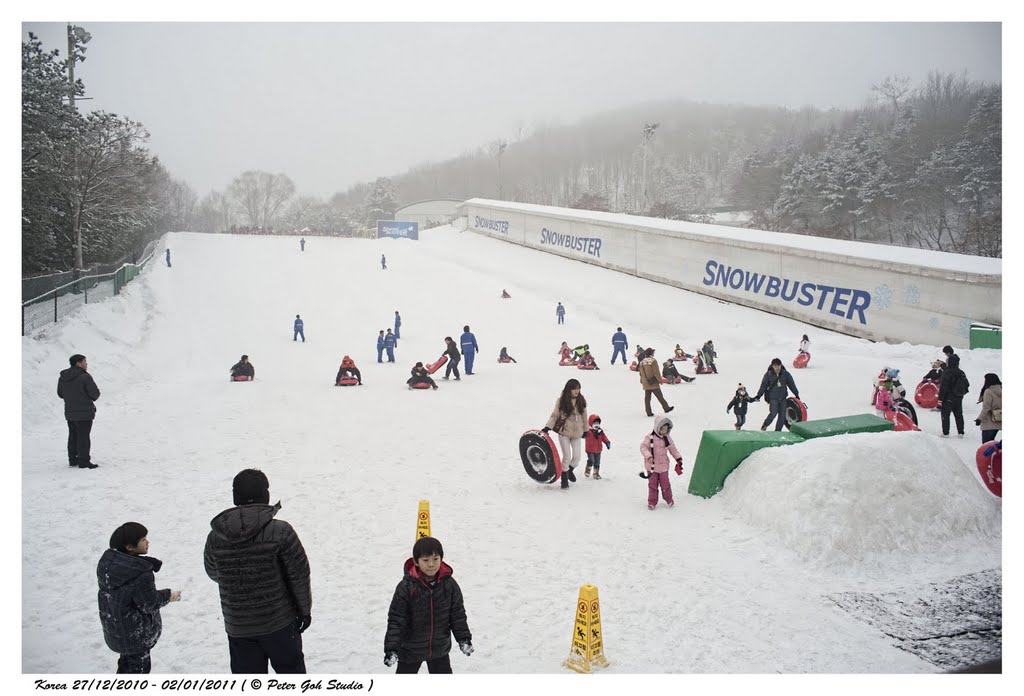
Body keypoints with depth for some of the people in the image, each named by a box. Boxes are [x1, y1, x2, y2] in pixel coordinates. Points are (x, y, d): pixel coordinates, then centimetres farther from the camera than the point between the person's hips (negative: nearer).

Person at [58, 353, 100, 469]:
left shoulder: (62, 378, 6)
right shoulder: (85, 376, -18)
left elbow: (60, 394, 15)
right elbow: (95, 394, -16)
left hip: (69, 412, 7)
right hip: (84, 412, -7)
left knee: (73, 436, 17)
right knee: (83, 436, -2)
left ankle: (72, 459, 24)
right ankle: (84, 461, -1)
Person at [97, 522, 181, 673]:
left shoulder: (107, 560, -7)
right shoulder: (140, 574, -32)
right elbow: (149, 603, -22)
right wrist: (169, 595, -5)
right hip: (136, 634, -8)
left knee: (127, 660, 29)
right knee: (138, 664, 12)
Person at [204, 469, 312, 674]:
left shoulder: (215, 538, -7)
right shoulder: (281, 532, -17)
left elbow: (213, 573, 11)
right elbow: (299, 575, -10)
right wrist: (305, 609, 4)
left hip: (237, 628, 3)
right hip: (279, 622, -3)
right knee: (290, 669, 17)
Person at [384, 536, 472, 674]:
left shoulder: (449, 584, -11)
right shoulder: (406, 587, -20)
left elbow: (457, 614, 1)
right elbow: (396, 619, -16)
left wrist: (464, 638, -2)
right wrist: (391, 648, -20)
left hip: (440, 648, 2)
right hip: (410, 648, -2)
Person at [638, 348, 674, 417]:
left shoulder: (641, 362, 7)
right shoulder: (653, 361, -12)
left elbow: (641, 373, 13)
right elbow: (656, 372, -14)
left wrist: (642, 381, 23)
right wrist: (660, 380, -5)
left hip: (646, 384, 6)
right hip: (653, 383, -6)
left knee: (647, 398, 7)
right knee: (660, 397, 2)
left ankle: (648, 412, 7)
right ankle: (666, 408, 10)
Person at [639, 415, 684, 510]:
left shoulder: (667, 438, 0)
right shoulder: (650, 437, -14)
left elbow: (673, 449, 9)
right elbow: (643, 447, -18)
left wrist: (678, 458, -1)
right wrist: (648, 456, -32)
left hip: (663, 466, 3)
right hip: (652, 466, -3)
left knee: (665, 483, 8)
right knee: (653, 484, 6)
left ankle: (669, 499, 29)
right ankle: (652, 501, 20)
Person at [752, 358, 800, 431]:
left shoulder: (785, 374, 0)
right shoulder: (768, 374, -6)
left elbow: (791, 384, 8)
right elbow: (763, 386, -1)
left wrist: (796, 394, 13)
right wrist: (758, 396, -4)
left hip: (783, 397, 3)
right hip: (773, 398, -3)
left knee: (782, 415, 3)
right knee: (773, 413, -16)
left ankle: (777, 431, 15)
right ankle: (765, 425, 9)